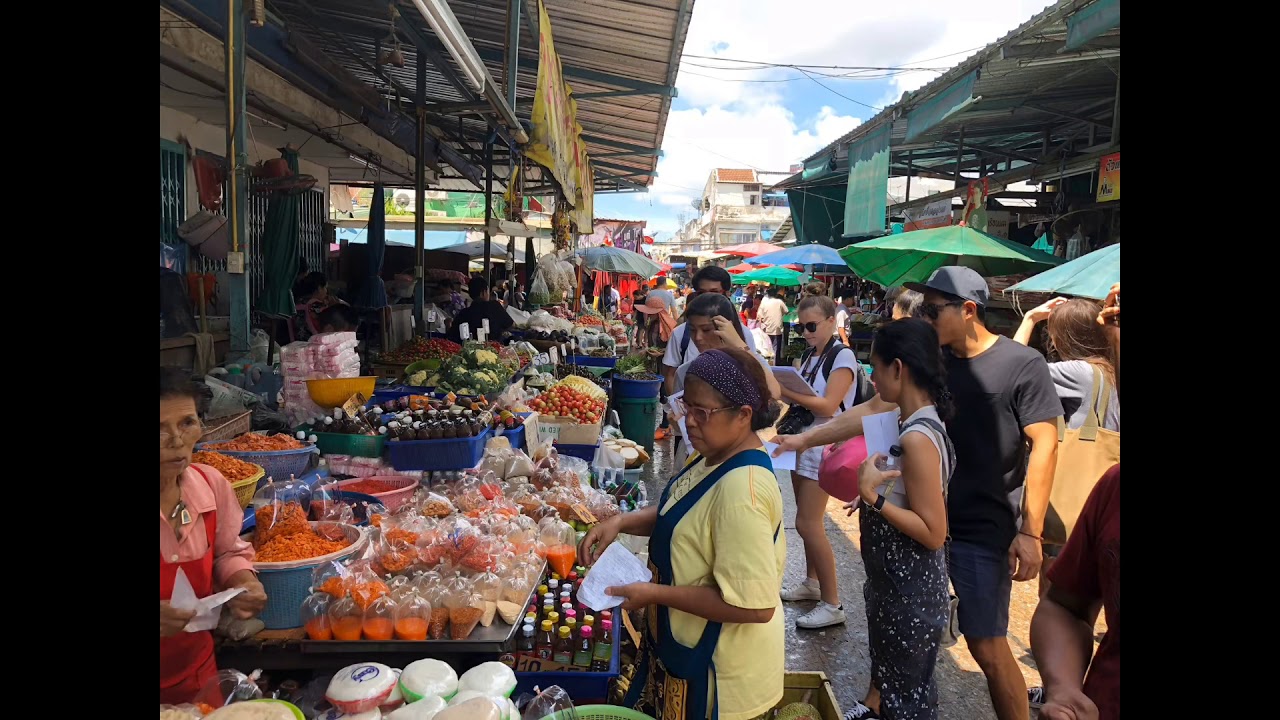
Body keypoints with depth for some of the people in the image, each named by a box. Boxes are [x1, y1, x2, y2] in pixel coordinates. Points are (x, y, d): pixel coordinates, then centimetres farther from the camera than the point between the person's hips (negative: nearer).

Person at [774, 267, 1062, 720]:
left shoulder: (1022, 365, -9)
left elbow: (1044, 446, -10)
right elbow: (874, 410, 5)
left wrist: (1031, 531, -13)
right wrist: (805, 439, -2)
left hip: (984, 530, -5)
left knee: (987, 646, 0)